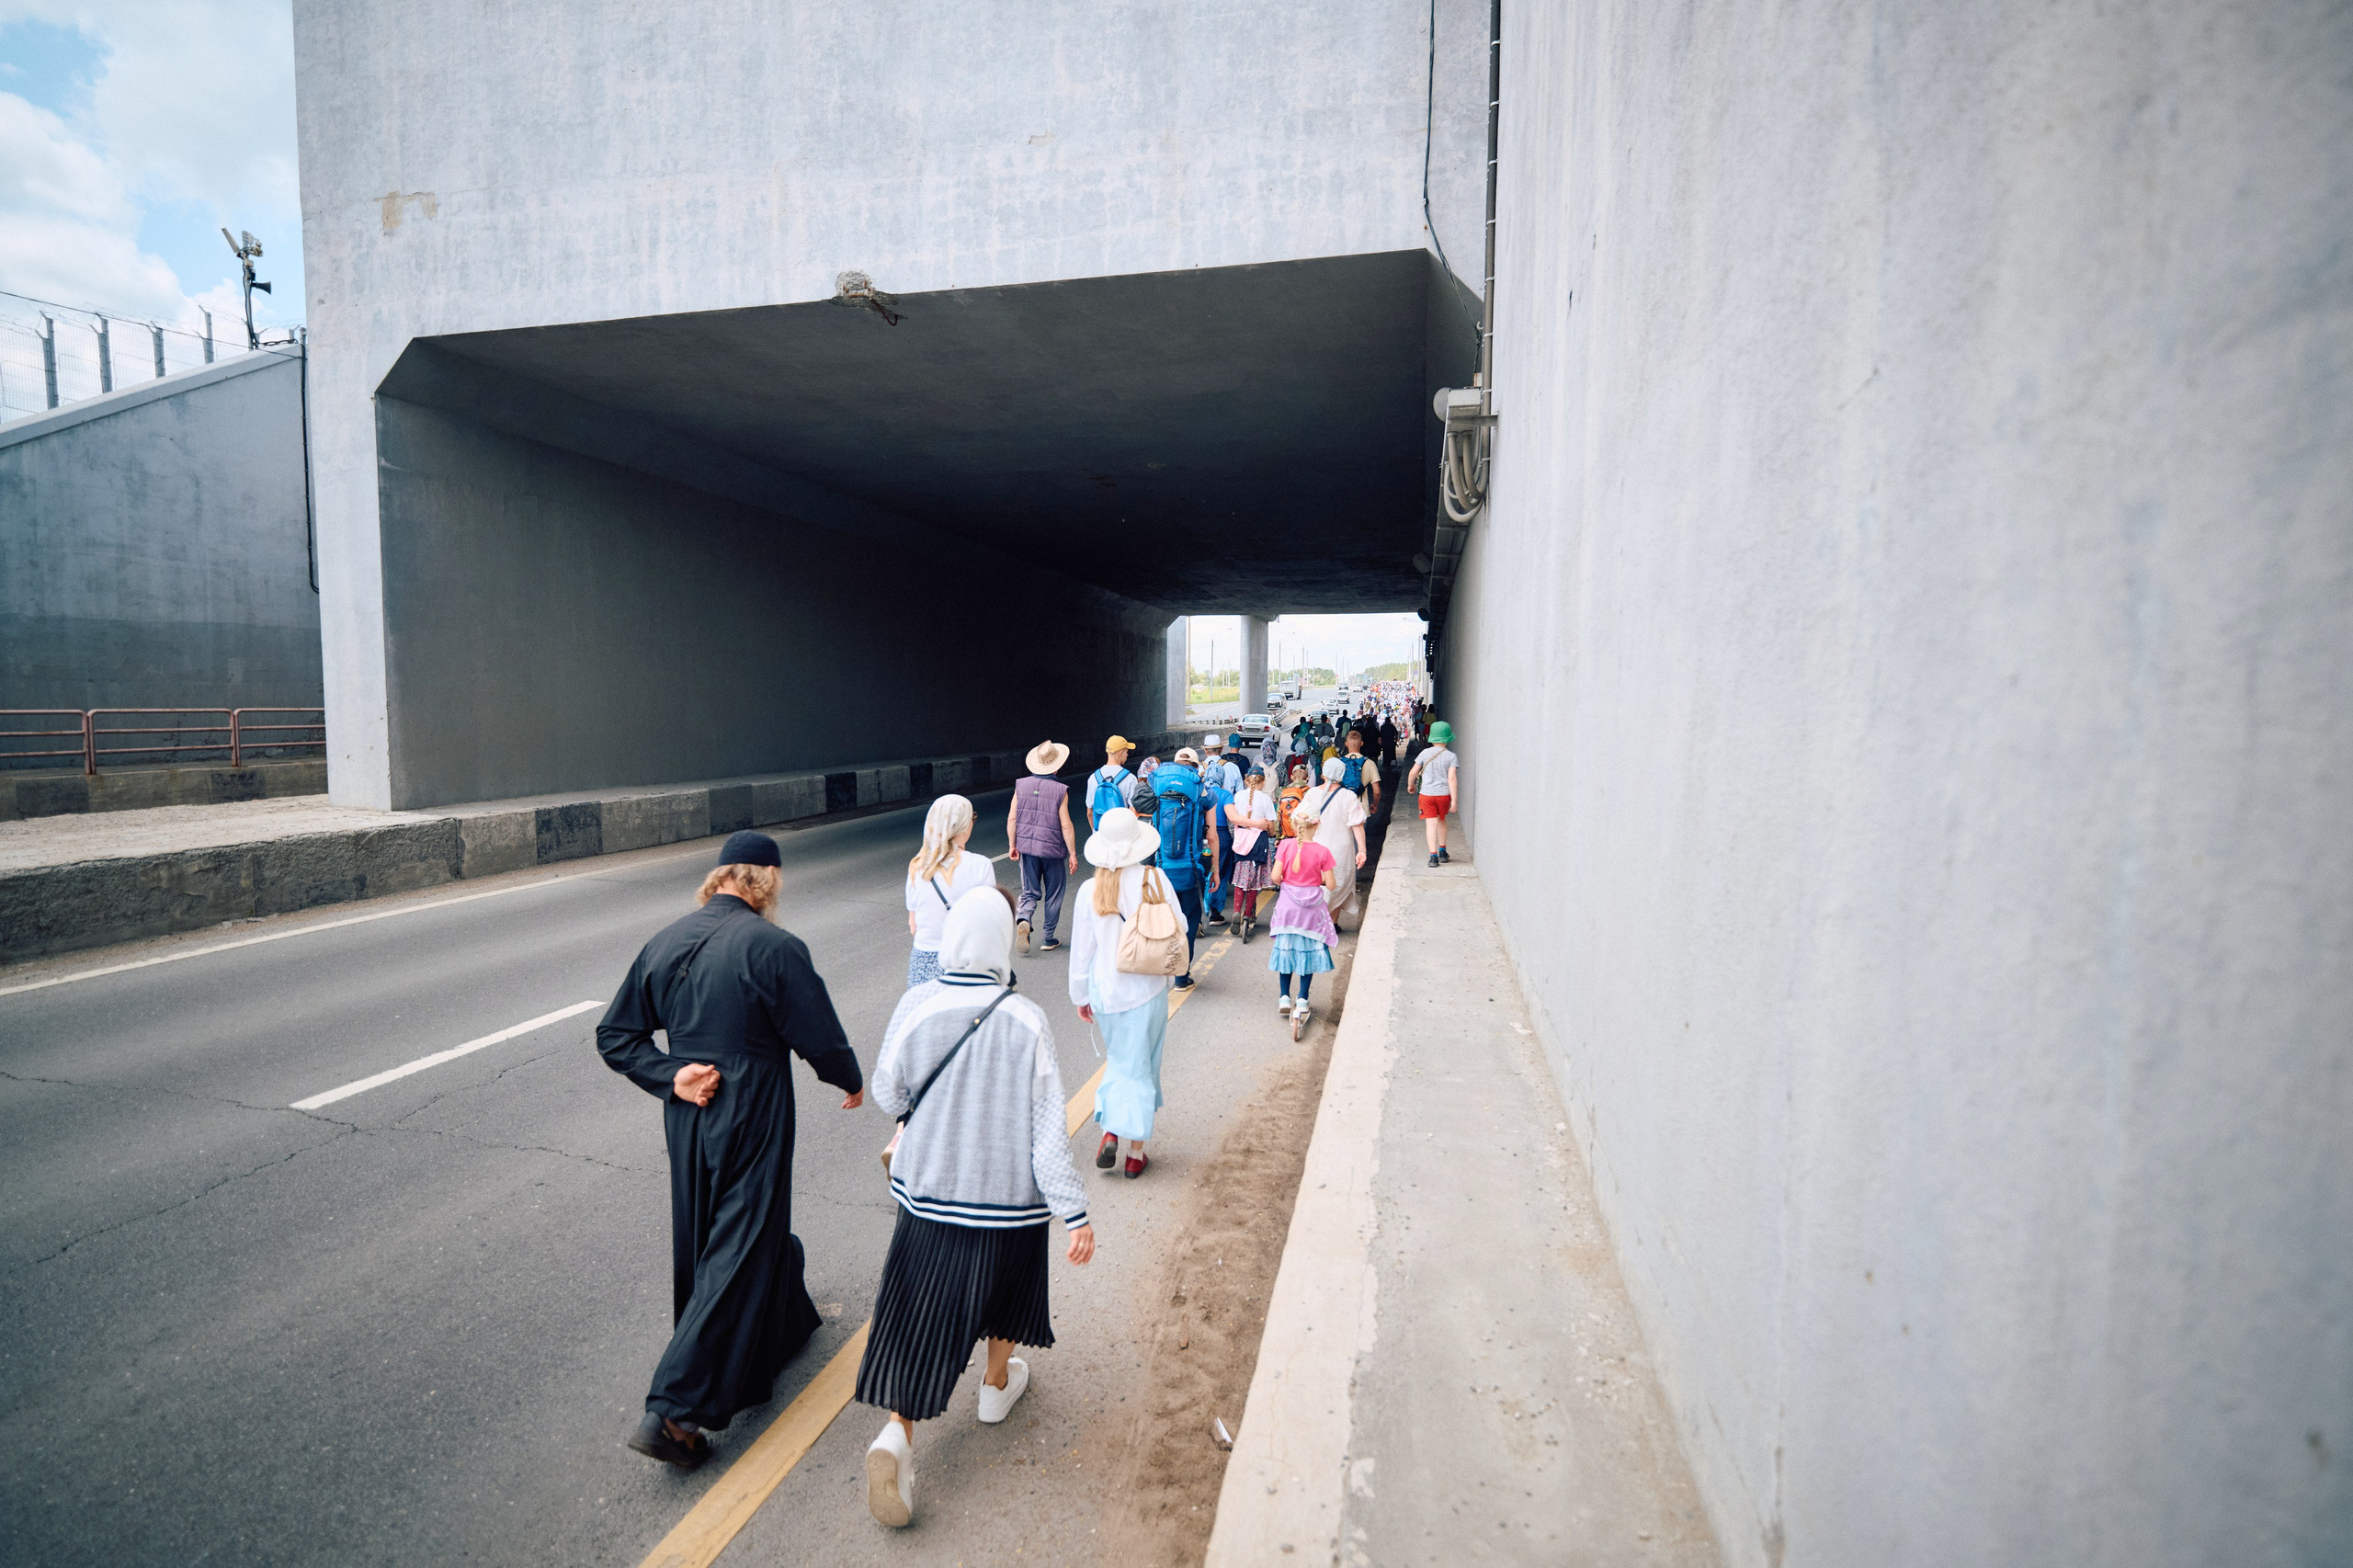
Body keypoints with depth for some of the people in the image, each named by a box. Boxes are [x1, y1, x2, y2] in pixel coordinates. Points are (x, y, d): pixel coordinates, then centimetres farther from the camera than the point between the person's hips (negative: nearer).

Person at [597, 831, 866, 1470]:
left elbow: (615, 1036, 3)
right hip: (752, 1124, -7)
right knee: (738, 1254, 5)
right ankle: (673, 1410, 5)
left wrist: (670, 1078, -2)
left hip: (688, 1122, 8)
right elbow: (820, 1039, -13)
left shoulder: (665, 942, 1)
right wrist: (852, 1082, 5)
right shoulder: (776, 948, -18)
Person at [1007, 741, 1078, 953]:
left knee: (1030, 892, 13)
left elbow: (1011, 819, 0)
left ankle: (1023, 920, -15)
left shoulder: (1021, 785, -2)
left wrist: (1012, 844, 12)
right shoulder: (1060, 790, -11)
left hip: (1027, 848, 3)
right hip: (1052, 849, -3)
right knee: (1053, 894, 12)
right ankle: (1049, 939, 18)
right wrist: (1073, 853, -4)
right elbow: (1066, 825, -11)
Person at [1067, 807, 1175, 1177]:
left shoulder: (1090, 890, -8)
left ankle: (1110, 1131, 6)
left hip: (1106, 990, 1)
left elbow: (1081, 950, 0)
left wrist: (1081, 996, 11)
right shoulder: (1154, 879, -11)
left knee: (1118, 1061, 21)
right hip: (1149, 989, -1)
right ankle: (1135, 1153, 15)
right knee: (1141, 1066, 10)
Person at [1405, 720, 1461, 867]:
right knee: (1441, 821, 21)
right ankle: (1442, 852, 30)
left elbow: (1413, 773, -1)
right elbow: (1452, 778, -12)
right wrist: (1454, 800, -12)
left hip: (1427, 794, -1)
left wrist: (1410, 785, 19)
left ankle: (1433, 855, -9)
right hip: (1444, 794, 1)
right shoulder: (1451, 756, -5)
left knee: (1431, 824, -1)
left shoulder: (1425, 754, -3)